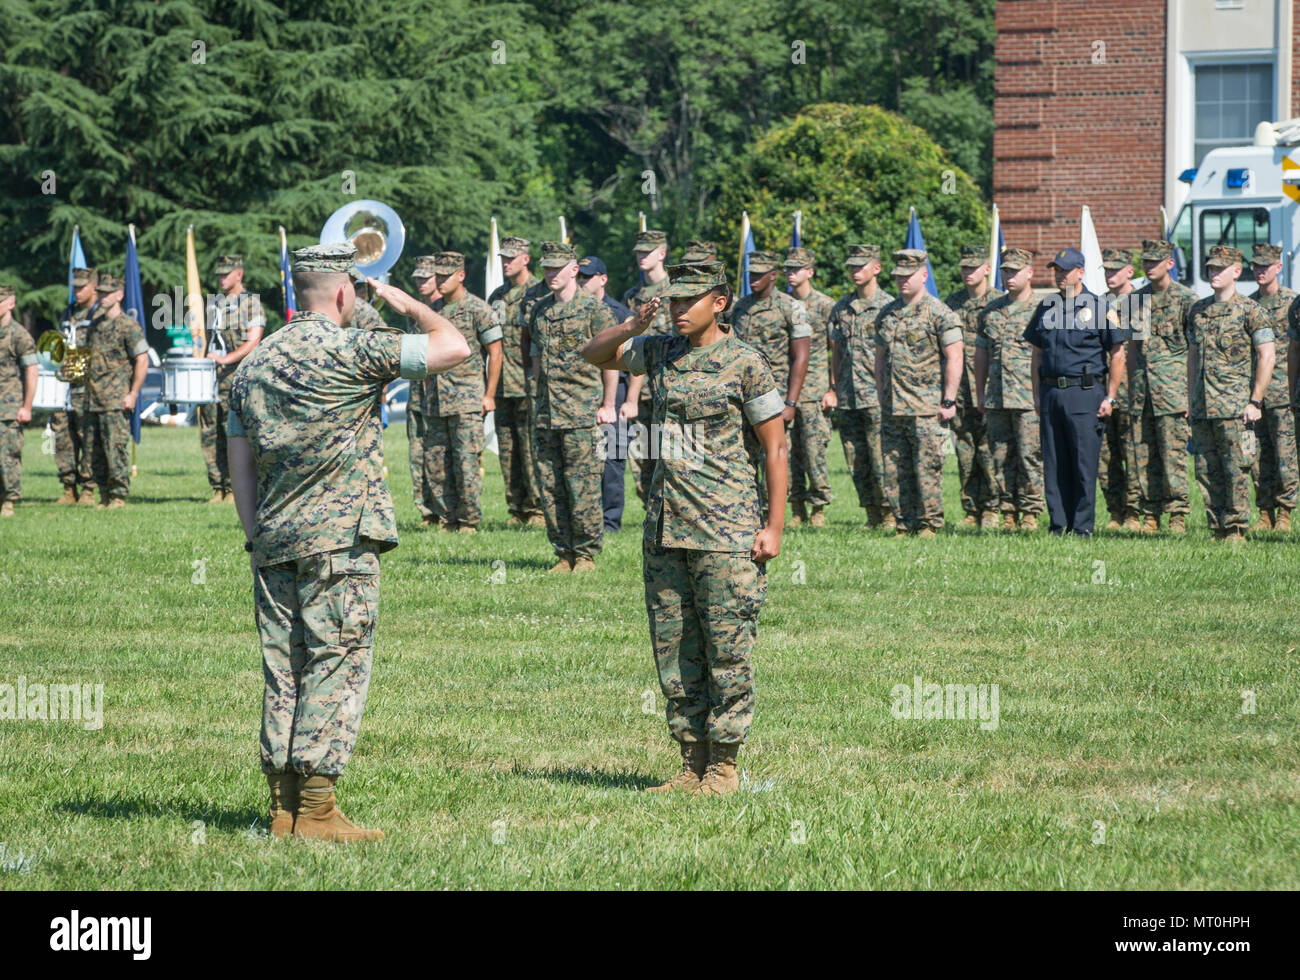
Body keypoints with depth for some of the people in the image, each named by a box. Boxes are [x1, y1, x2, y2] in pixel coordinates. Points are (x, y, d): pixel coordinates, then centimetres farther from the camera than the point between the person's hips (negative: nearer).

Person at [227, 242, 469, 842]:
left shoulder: (255, 363, 13)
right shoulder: (352, 351, -8)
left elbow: (239, 463, 13)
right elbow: (454, 347, -6)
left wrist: (255, 540, 17)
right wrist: (409, 305, 10)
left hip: (274, 540, 7)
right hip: (340, 541, -7)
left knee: (283, 672, 9)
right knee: (338, 667, -4)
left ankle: (283, 808, 10)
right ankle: (316, 810, -8)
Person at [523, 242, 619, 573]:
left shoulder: (594, 309, -3)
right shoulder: (539, 311, 14)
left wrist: (607, 406, -6)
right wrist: (541, 397, 15)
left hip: (582, 417, -6)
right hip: (545, 416, 6)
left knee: (583, 487, -6)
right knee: (549, 488, 5)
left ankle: (586, 554, 3)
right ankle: (564, 554, 12)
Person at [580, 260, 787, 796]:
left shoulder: (745, 362, -5)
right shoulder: (659, 351, 11)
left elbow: (775, 446, -4)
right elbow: (594, 354, 20)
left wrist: (775, 526, -9)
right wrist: (633, 326, -1)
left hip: (724, 527, -6)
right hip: (664, 525, 6)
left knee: (727, 651, -3)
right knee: (674, 651, 7)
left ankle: (724, 767, 3)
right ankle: (692, 765, 13)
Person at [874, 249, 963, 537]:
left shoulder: (939, 314, -4)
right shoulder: (887, 314, 15)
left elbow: (954, 359, -7)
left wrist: (948, 401, -12)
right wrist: (882, 396, 15)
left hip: (926, 409, -6)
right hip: (893, 409, 6)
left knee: (927, 469, -4)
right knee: (894, 471, 5)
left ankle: (930, 524, 4)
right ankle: (904, 524, 12)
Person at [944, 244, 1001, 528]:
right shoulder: (953, 302, 13)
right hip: (959, 387, 5)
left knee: (988, 451, -6)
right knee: (964, 452, 5)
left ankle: (991, 508, 2)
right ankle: (971, 511, 10)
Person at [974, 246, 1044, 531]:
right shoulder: (991, 312, 14)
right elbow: (981, 354, 19)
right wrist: (980, 393, 15)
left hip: (1029, 399, -5)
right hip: (996, 398, 5)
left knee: (1030, 457, -5)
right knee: (1001, 458, 6)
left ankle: (1029, 514, 0)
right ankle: (1007, 514, 11)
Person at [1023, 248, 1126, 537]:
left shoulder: (1099, 308, -1)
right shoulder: (1045, 308, 14)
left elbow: (1117, 354, -2)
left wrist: (1110, 397, -7)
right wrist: (1037, 395, 11)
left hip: (1084, 393, -5)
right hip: (1051, 392, 5)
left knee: (1084, 464, -6)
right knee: (1054, 466, 5)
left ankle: (1082, 527, -2)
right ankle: (1059, 524, 10)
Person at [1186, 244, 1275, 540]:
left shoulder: (1250, 311, -3)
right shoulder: (1197, 311, 15)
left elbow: (1267, 357, -6)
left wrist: (1255, 402, -12)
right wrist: (1191, 400, 15)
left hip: (1235, 406, -6)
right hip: (1202, 409, 6)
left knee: (1236, 470, -5)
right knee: (1206, 470, 5)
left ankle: (1235, 530, -1)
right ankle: (1217, 529, 11)